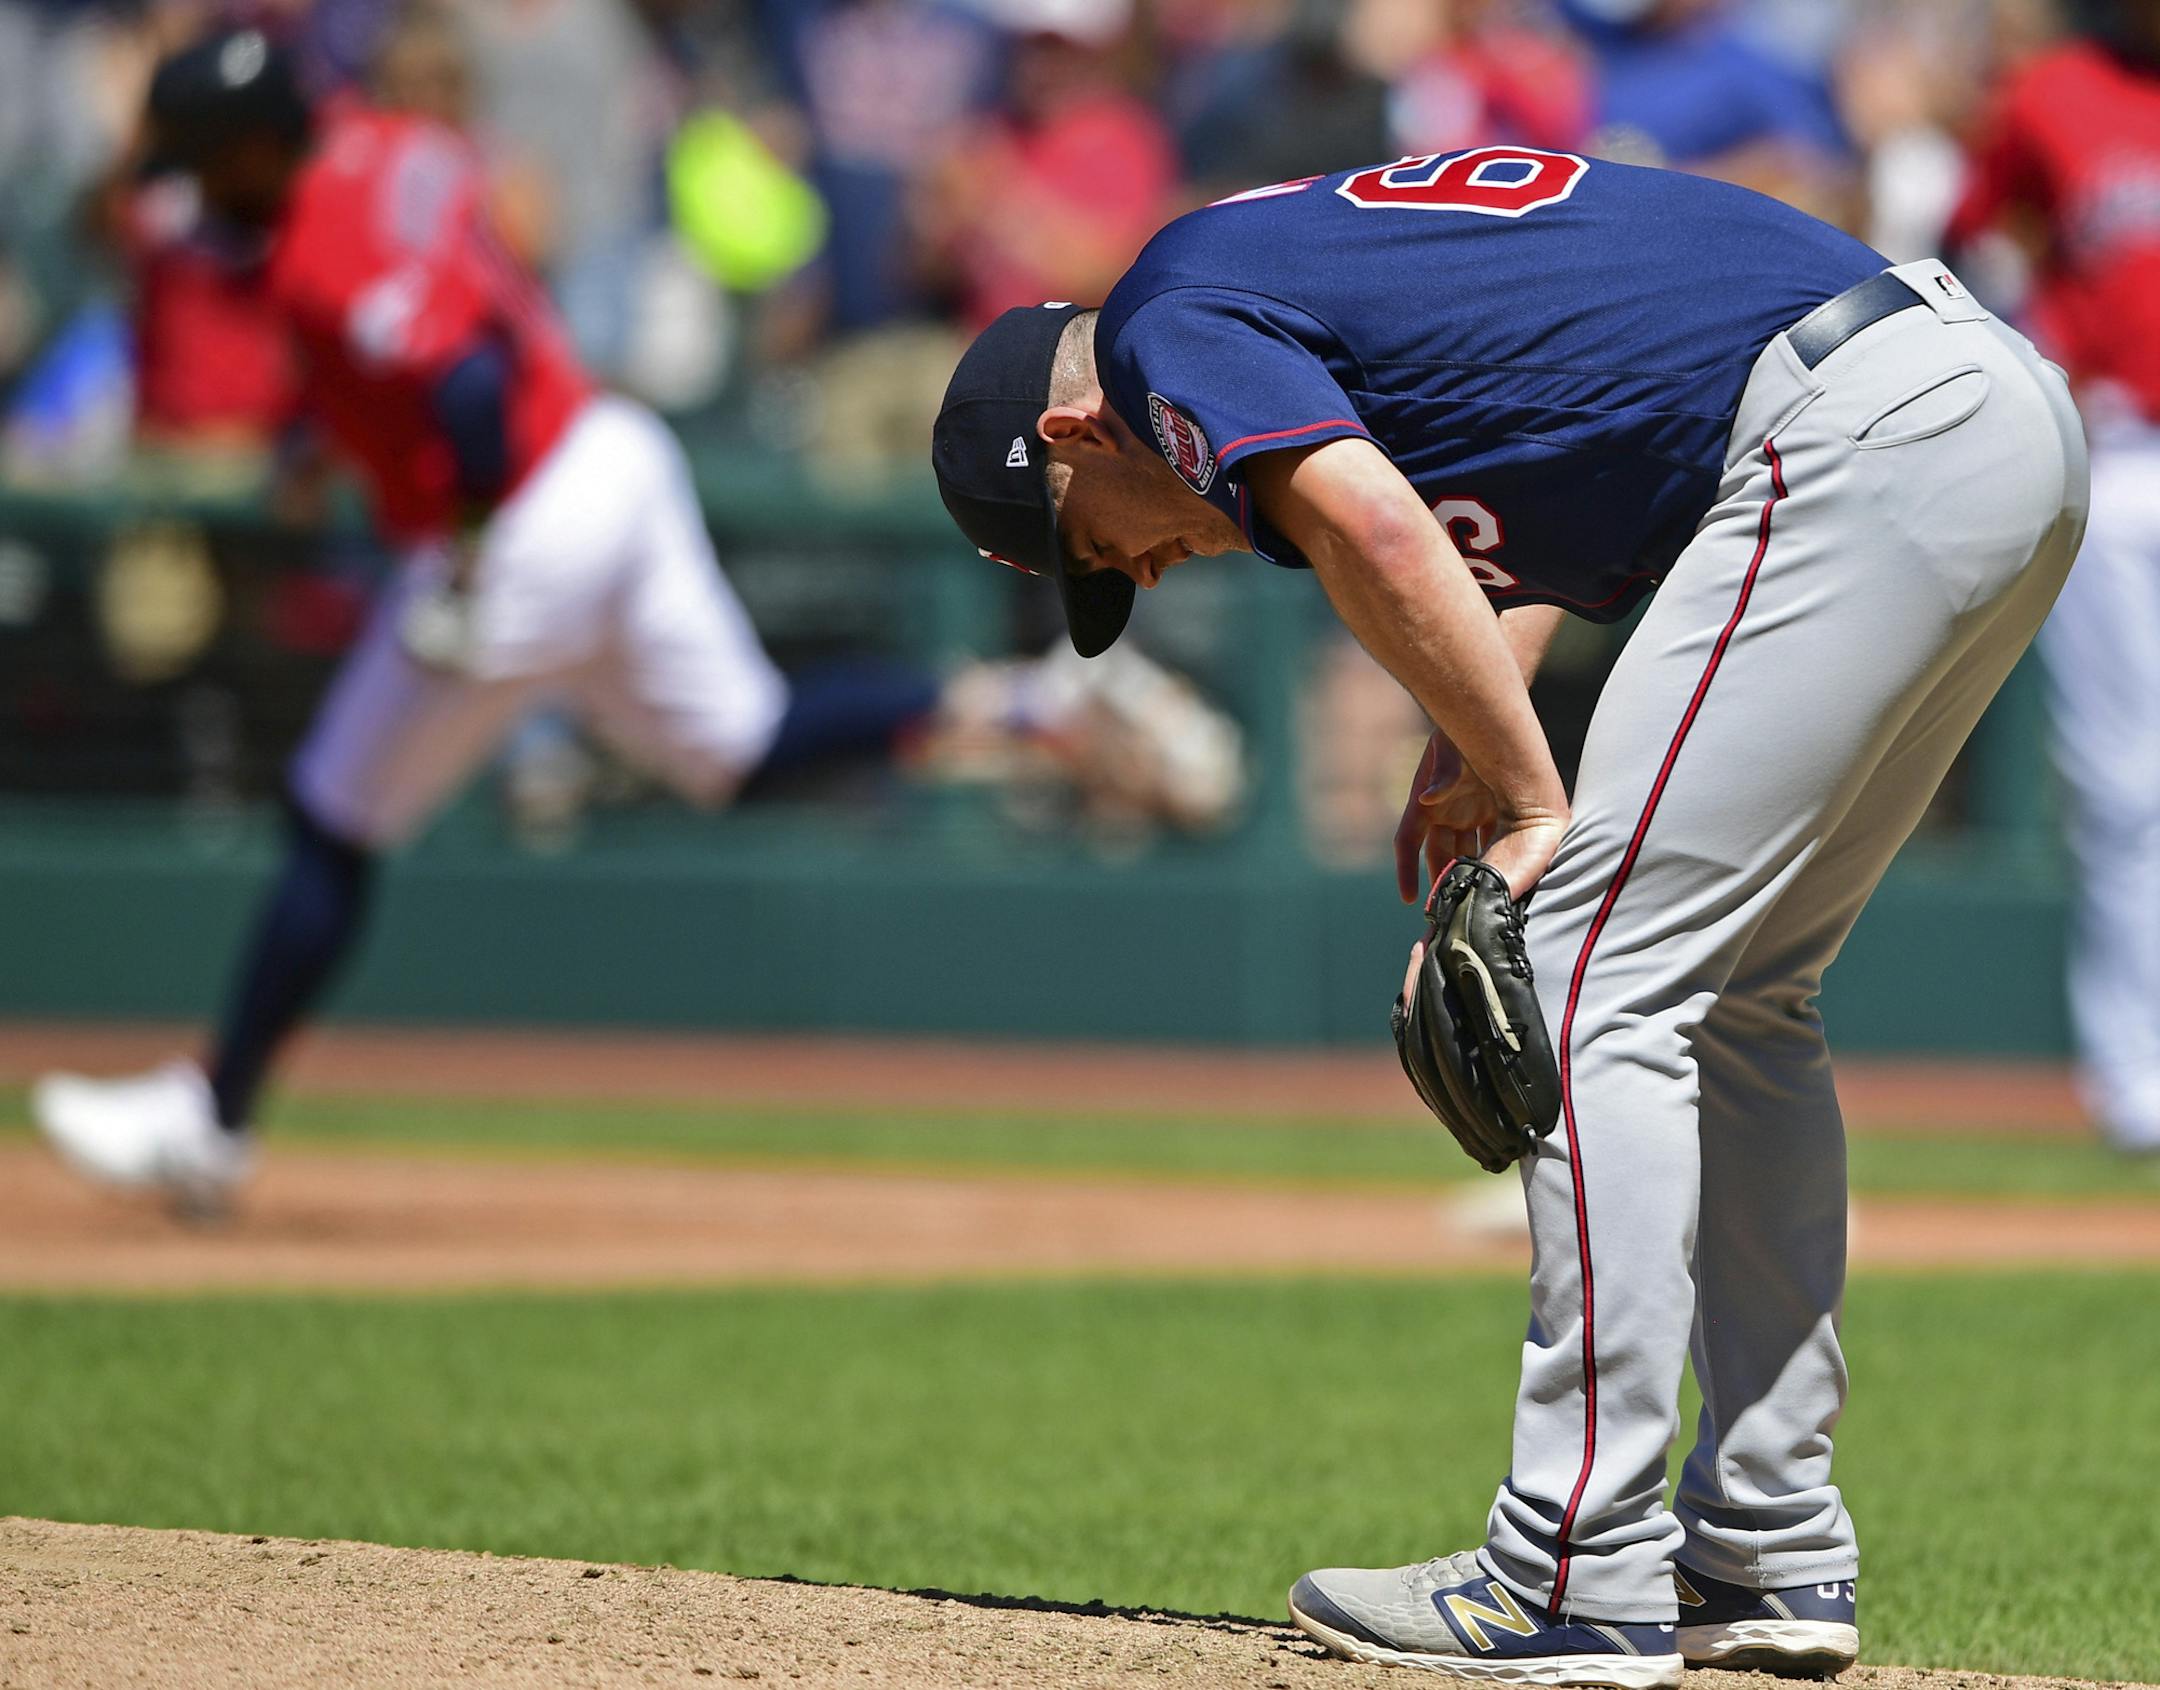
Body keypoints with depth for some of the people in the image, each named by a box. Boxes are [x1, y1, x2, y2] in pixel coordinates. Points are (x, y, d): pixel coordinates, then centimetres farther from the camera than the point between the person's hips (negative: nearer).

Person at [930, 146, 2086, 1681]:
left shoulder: (1170, 328, -2)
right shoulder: (1298, 235, 27)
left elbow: (1373, 530, -20)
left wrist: (1532, 804, -12)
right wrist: (1475, 737, 19)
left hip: (1859, 445, -10)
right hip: (2012, 406, 10)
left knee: (1600, 974, -7)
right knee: (1740, 1002, 18)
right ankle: (1774, 1546, 20)